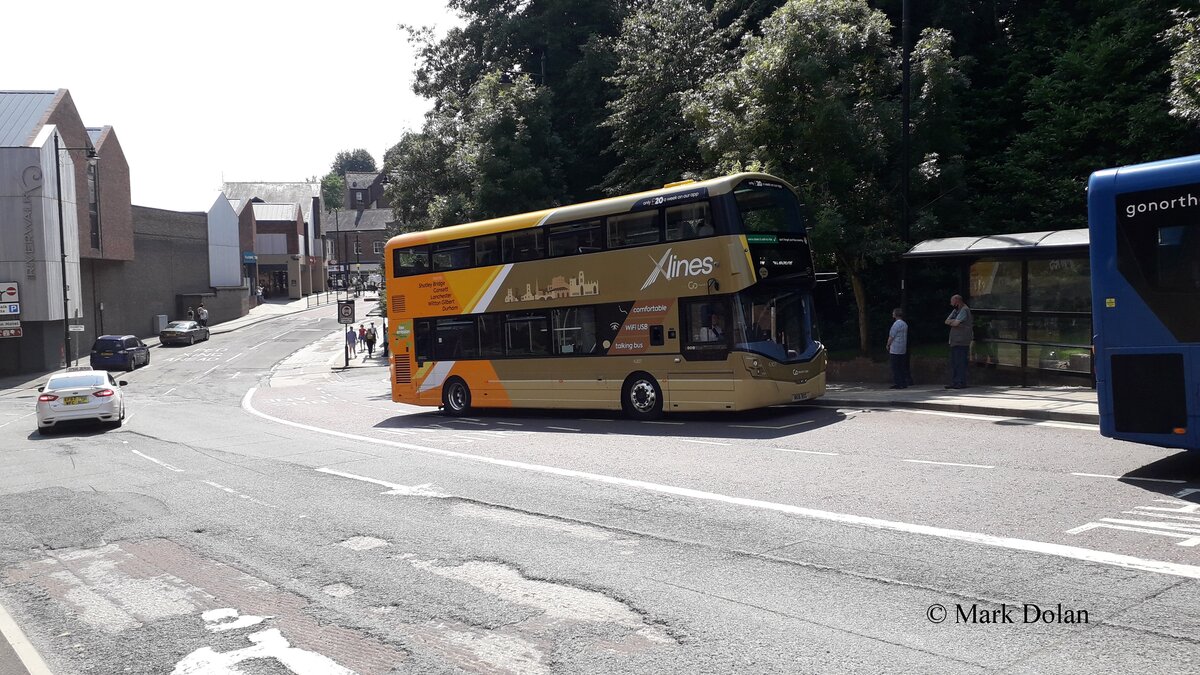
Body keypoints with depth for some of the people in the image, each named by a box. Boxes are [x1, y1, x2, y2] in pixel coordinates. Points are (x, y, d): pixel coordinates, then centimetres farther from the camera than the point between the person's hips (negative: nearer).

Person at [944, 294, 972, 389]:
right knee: (954, 363, 8)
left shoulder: (964, 310, -10)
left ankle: (961, 383, -7)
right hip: (954, 341, 9)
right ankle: (954, 382, 11)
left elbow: (956, 323, -19)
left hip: (962, 342, -9)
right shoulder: (955, 310, 20)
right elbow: (946, 321, 12)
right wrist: (954, 321, -6)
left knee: (960, 363, -8)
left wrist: (951, 321, 2)